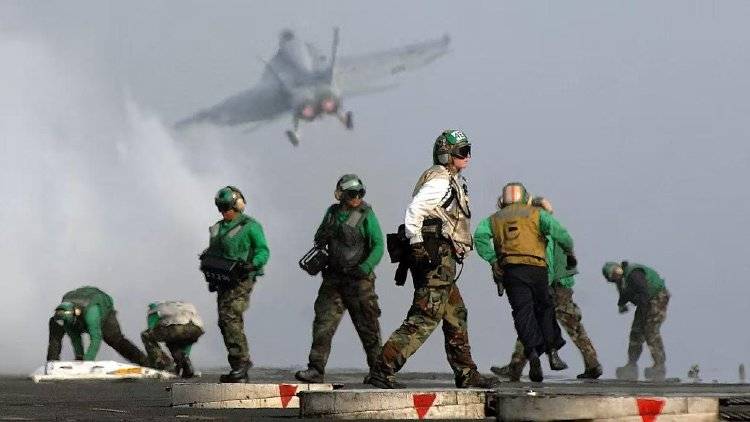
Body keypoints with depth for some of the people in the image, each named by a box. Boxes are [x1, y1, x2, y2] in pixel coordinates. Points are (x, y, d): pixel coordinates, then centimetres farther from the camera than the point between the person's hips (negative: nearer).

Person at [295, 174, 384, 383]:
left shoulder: (366, 215, -5)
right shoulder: (332, 212, 10)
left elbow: (378, 245, -10)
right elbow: (319, 240, 22)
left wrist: (365, 268, -22)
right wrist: (325, 233, -2)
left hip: (359, 279, -4)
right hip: (334, 278, 4)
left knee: (367, 325, 1)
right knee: (323, 321, -4)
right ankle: (316, 369, -4)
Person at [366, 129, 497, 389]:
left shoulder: (451, 181, 21)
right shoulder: (440, 182, -11)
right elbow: (413, 212, -21)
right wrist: (418, 247, -24)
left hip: (442, 263, 11)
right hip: (436, 259, -11)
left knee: (457, 317, 17)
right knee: (424, 318, -14)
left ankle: (467, 375, 25)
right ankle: (382, 370, -19)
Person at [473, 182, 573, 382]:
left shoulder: (494, 218, 21)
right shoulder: (535, 213, 16)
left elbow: (480, 235, 1)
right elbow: (556, 229, -1)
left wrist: (493, 261, -3)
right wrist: (569, 252, 7)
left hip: (510, 269, 0)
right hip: (536, 267, 0)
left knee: (523, 311, -6)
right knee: (545, 308, 16)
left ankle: (533, 352, -27)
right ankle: (552, 352, 10)